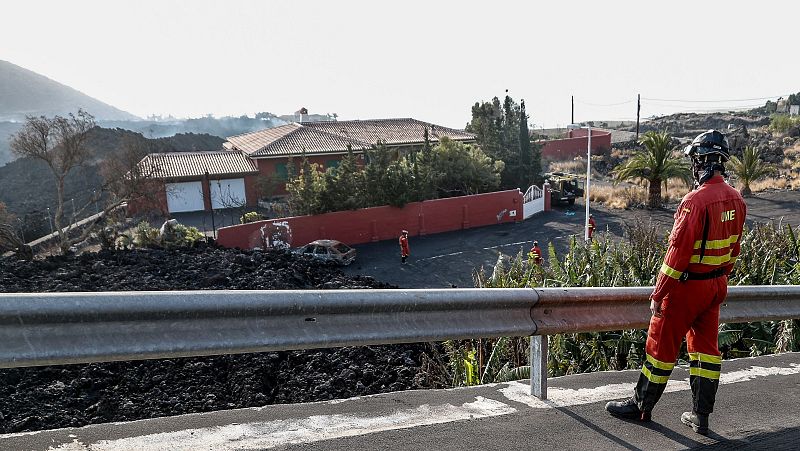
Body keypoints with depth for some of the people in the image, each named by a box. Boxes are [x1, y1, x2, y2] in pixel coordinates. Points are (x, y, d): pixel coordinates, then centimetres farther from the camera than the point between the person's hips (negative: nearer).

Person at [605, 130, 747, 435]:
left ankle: (641, 405, 20)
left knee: (662, 344, 5)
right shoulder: (736, 200, 4)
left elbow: (678, 251, -24)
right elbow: (734, 248, 13)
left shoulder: (696, 201, -24)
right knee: (705, 347, 14)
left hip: (687, 285, -8)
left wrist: (659, 293, -17)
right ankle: (700, 416, 22)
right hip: (716, 285, 8)